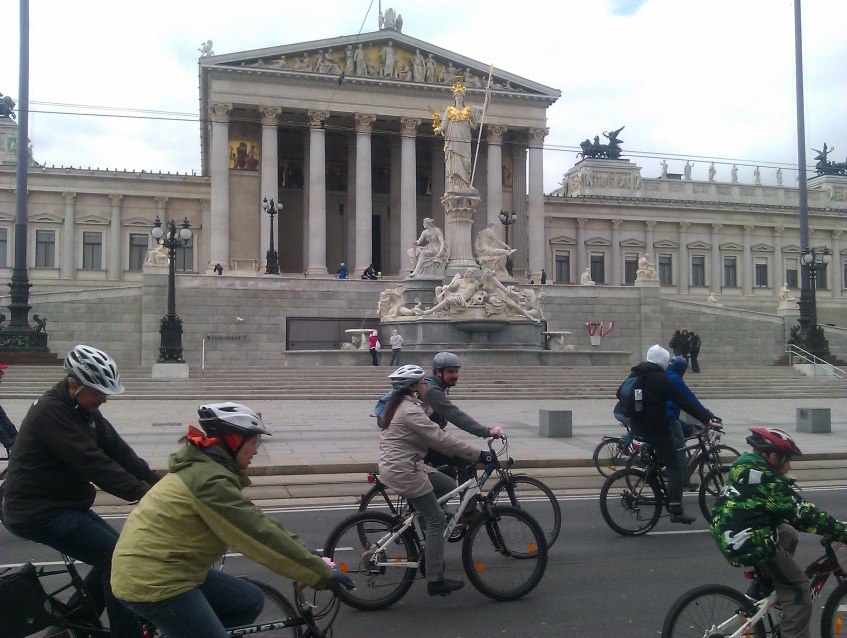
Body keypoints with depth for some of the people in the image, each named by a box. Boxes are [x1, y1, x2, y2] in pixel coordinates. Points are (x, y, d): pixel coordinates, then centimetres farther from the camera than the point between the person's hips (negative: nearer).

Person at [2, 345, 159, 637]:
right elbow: (92, 463, -30)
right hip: (38, 511, -10)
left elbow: (116, 449, 2)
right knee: (117, 556, -16)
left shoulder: (84, 409, 6)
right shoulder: (51, 411, -23)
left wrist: (155, 481, -7)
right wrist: (142, 492, -31)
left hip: (61, 503, 10)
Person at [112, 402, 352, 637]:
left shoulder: (202, 468, 10)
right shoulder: (210, 479, -21)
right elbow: (260, 534, -23)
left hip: (161, 568, 10)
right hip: (151, 581, -10)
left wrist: (303, 552, 10)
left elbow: (256, 522, 12)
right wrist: (321, 572, -18)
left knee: (250, 602, 10)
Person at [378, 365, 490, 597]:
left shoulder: (400, 405, 13)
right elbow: (440, 438, -23)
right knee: (437, 521, -4)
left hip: (395, 467, 10)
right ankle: (435, 581, 1)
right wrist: (477, 454, -19)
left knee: (449, 487, 15)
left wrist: (462, 455, 15)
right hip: (404, 471, -10)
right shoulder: (410, 410, -19)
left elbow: (431, 437, 18)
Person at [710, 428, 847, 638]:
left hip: (726, 537, 9)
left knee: (788, 534, 27)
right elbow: (802, 514, -18)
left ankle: (757, 598, 28)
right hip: (751, 546, -9)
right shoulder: (766, 480, -16)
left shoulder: (744, 466, 12)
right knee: (798, 589, 2)